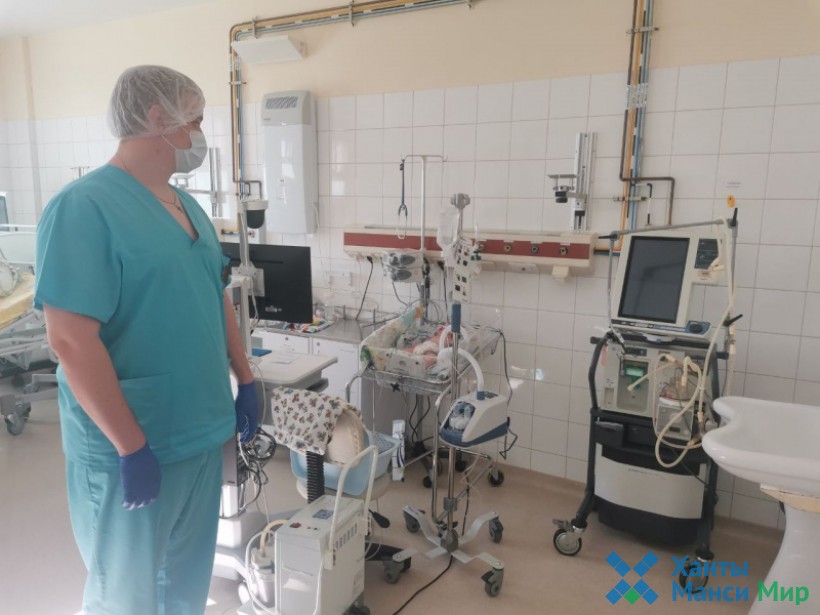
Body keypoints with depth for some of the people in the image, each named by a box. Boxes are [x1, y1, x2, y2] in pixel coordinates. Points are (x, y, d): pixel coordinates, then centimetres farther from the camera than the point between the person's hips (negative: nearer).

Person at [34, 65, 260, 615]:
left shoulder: (187, 205, 8)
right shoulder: (84, 207, -18)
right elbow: (72, 340, -23)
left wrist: (246, 381, 11)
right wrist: (132, 447, -20)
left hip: (201, 432, 7)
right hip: (129, 447, -7)